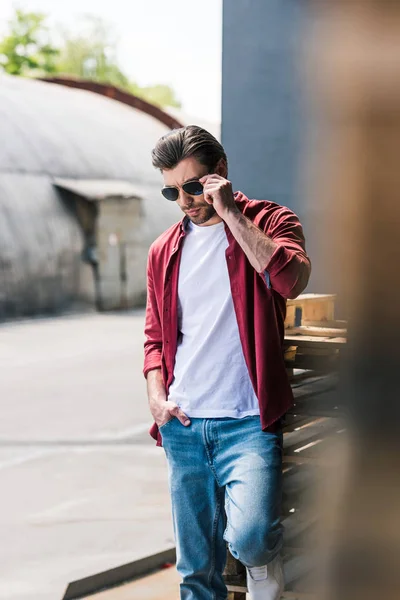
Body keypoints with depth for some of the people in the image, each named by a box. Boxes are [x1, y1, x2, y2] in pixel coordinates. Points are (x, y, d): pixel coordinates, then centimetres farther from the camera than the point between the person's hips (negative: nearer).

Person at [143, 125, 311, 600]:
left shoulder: (269, 222, 0)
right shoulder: (165, 251, 14)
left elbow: (291, 279, -21)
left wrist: (230, 214, -16)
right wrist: (157, 396, 4)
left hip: (247, 421, -4)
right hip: (183, 424, 5)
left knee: (248, 537, -25)